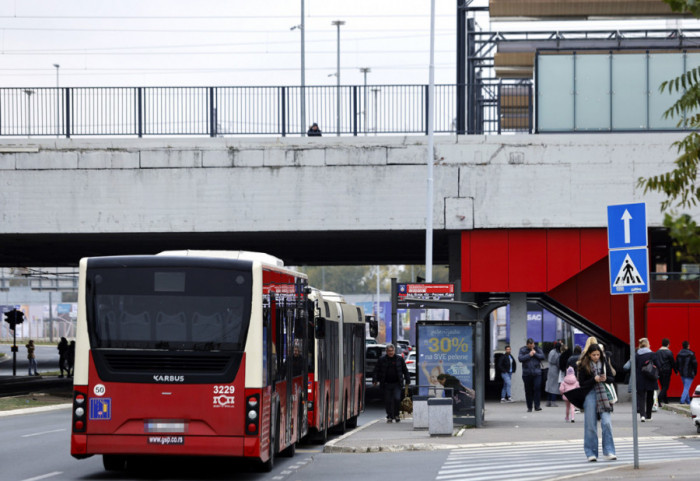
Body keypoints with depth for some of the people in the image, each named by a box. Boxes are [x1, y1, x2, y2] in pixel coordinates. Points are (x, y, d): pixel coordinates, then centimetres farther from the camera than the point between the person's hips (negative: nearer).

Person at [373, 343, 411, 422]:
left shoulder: (399, 359, 4)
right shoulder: (382, 359, 3)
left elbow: (405, 370, 10)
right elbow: (376, 371, 7)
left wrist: (407, 380, 7)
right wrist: (375, 380, -3)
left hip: (397, 384, -1)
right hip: (386, 384, 1)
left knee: (397, 398, -14)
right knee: (388, 401, 2)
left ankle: (396, 415, 4)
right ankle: (390, 417, 14)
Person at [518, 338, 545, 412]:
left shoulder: (537, 349, 6)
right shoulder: (523, 350, 3)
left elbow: (542, 357, -2)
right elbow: (520, 358, -10)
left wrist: (535, 354, -11)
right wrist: (529, 355, -12)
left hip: (537, 373, 0)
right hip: (527, 373, 0)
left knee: (537, 388, -13)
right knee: (528, 390, 4)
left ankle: (537, 406, -11)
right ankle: (529, 407, 12)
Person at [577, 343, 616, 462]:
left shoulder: (604, 363, 6)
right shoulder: (584, 366, -1)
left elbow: (612, 379, 11)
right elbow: (582, 384, -3)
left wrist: (606, 378, -11)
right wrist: (594, 380, -17)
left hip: (603, 394, 1)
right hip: (590, 394, -1)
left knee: (606, 422, -10)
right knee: (590, 424, 0)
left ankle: (609, 452, -6)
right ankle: (591, 453, 8)